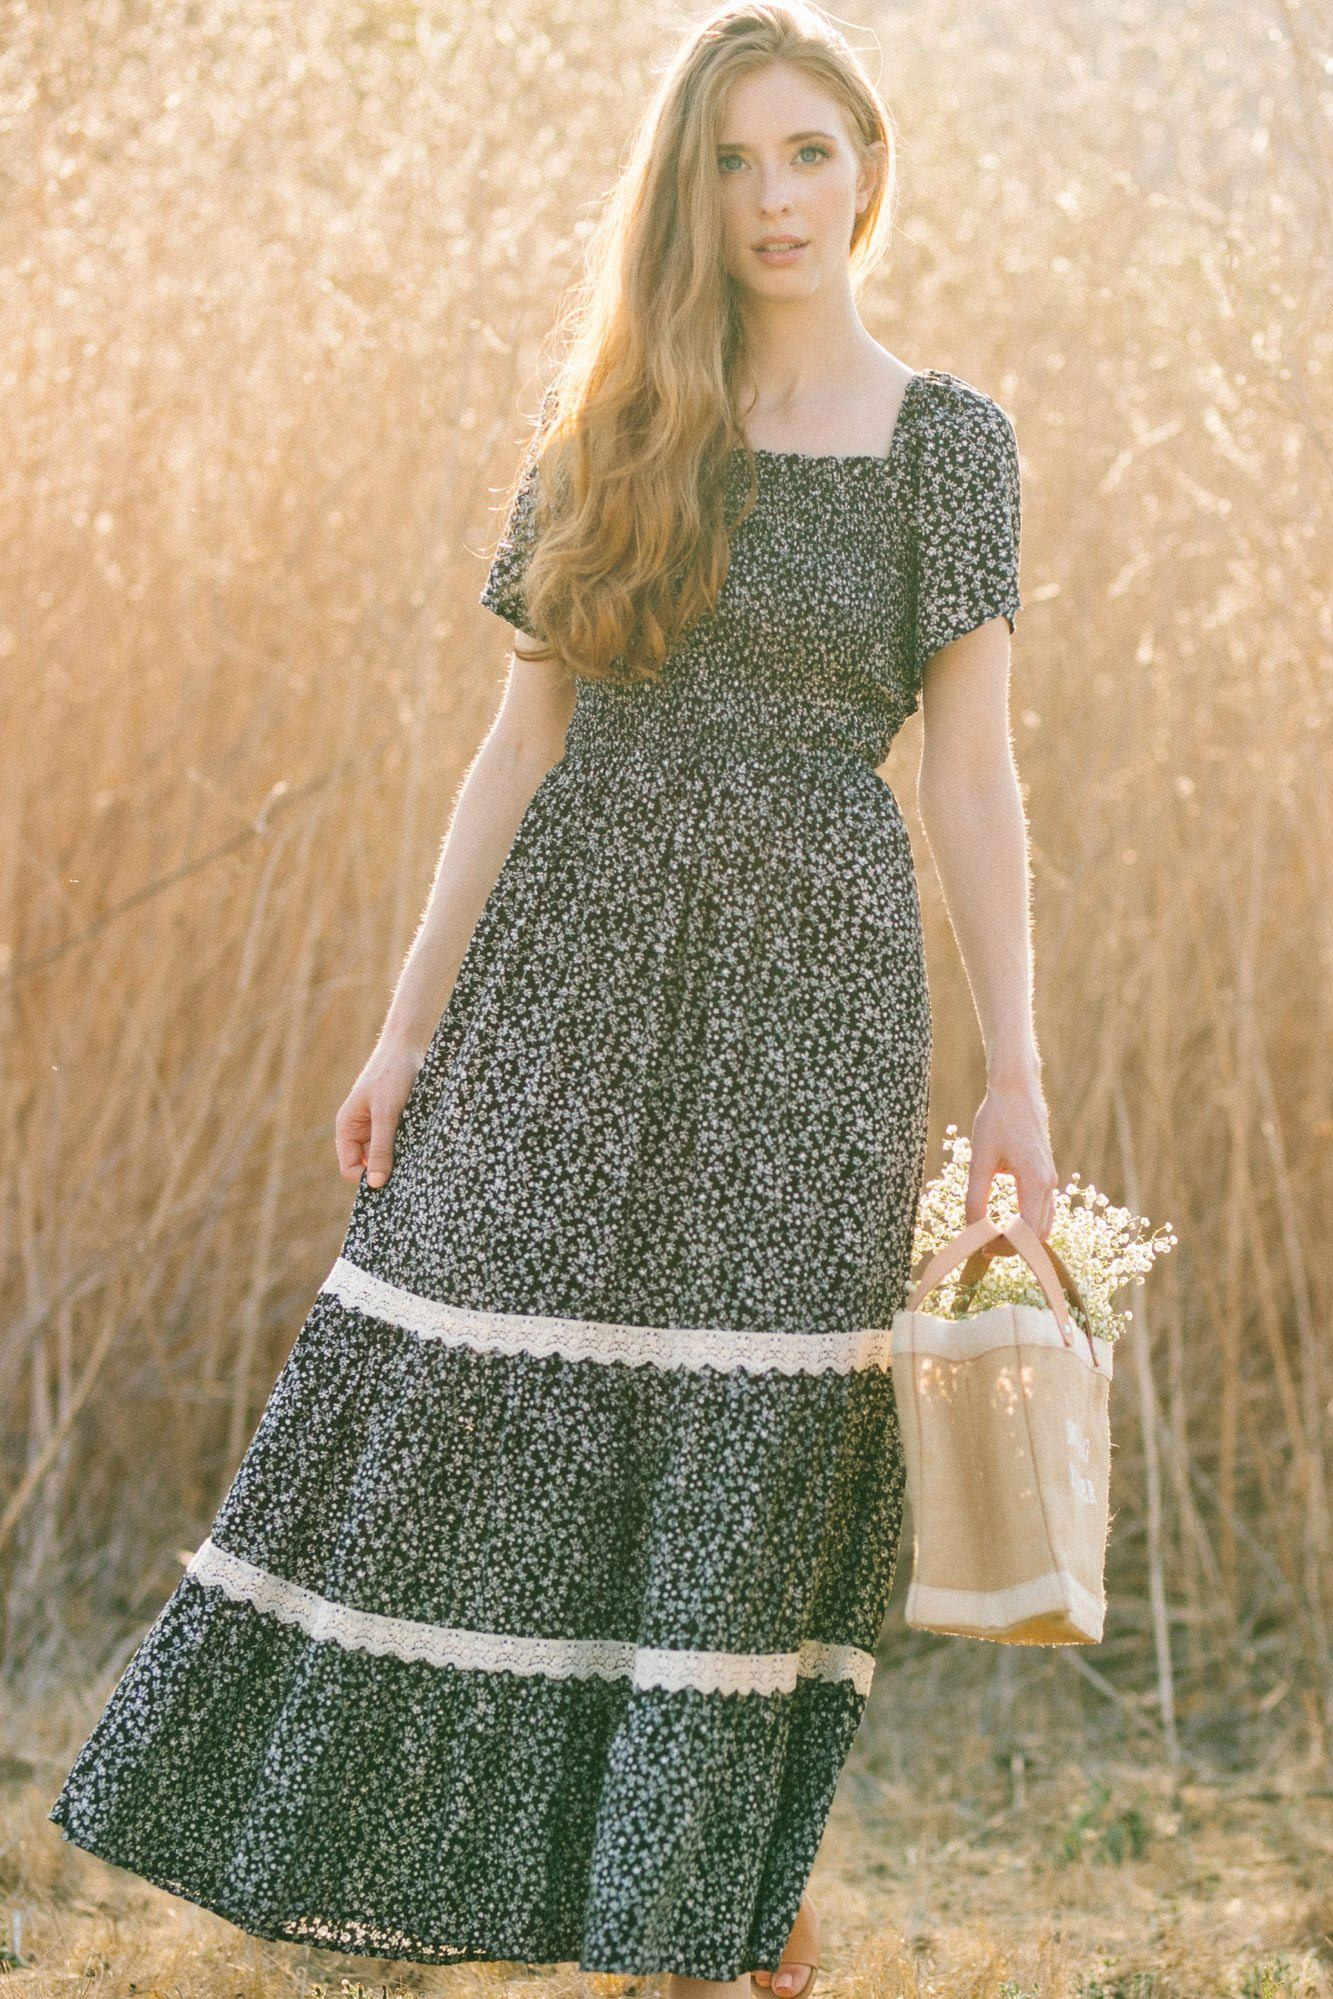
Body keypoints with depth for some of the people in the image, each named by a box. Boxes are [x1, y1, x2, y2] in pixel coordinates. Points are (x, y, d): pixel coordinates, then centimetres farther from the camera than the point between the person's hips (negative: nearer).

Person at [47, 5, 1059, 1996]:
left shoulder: (946, 438, 0)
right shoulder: (612, 429, 9)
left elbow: (970, 768, -3)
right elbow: (526, 741, 8)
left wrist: (1015, 1075, -8)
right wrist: (411, 1024, 4)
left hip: (807, 979, -3)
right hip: (576, 960, 3)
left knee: (756, 1455, -1)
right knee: (474, 1408, 1)